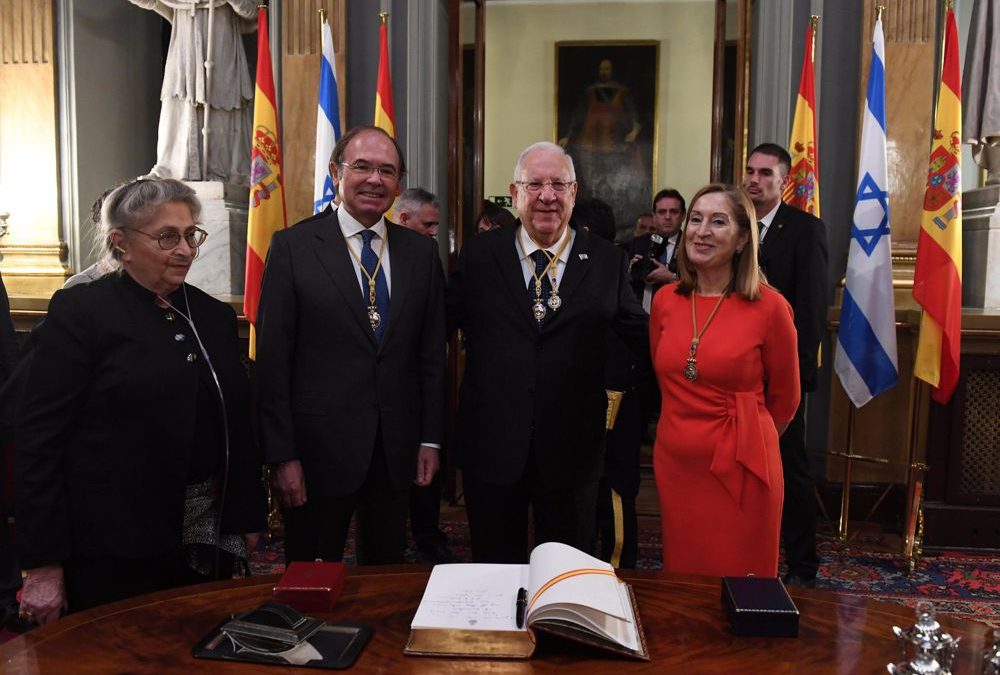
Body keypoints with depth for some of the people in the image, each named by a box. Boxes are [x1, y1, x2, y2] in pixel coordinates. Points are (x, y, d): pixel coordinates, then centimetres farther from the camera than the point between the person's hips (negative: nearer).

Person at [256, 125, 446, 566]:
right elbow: (272, 360, -7)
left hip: (397, 450, 3)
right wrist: (282, 456, -9)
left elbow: (432, 353, 7)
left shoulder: (421, 252, 5)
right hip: (319, 450, -3)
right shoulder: (292, 247, -5)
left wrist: (431, 438, 4)